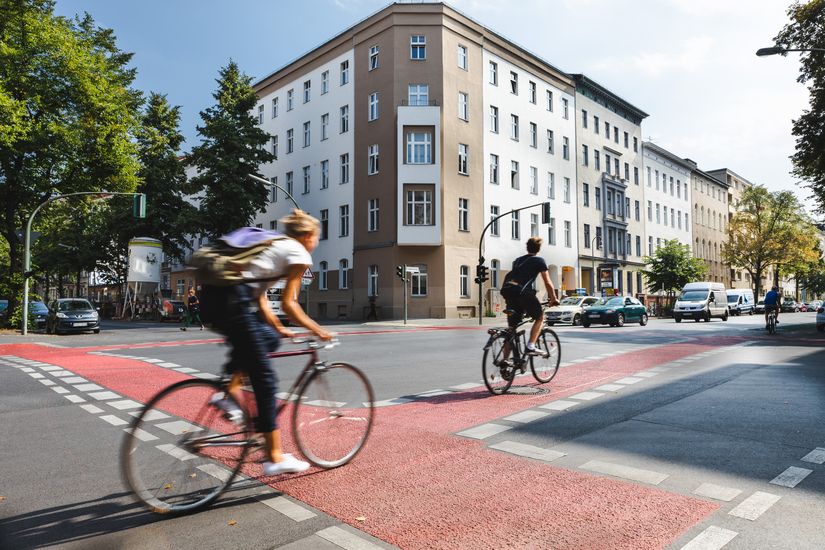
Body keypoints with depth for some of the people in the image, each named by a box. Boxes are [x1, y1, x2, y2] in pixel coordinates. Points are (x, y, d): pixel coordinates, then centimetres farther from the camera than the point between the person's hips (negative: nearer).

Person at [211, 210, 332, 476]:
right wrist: (317, 330, 6)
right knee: (265, 381, -2)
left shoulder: (276, 246, 28)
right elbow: (288, 304, -3)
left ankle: (230, 392, 12)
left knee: (270, 338, 26)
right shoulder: (300, 254, 4)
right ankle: (275, 458, 5)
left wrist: (279, 328, 27)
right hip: (233, 302, -9)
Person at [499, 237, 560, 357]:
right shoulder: (539, 260, 11)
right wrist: (554, 299, 21)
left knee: (512, 326, 12)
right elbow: (547, 283, 10)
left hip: (507, 290, 6)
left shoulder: (517, 260, 29)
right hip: (522, 291, -6)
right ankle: (531, 346, -1)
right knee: (539, 318, 13)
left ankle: (505, 358, 10)